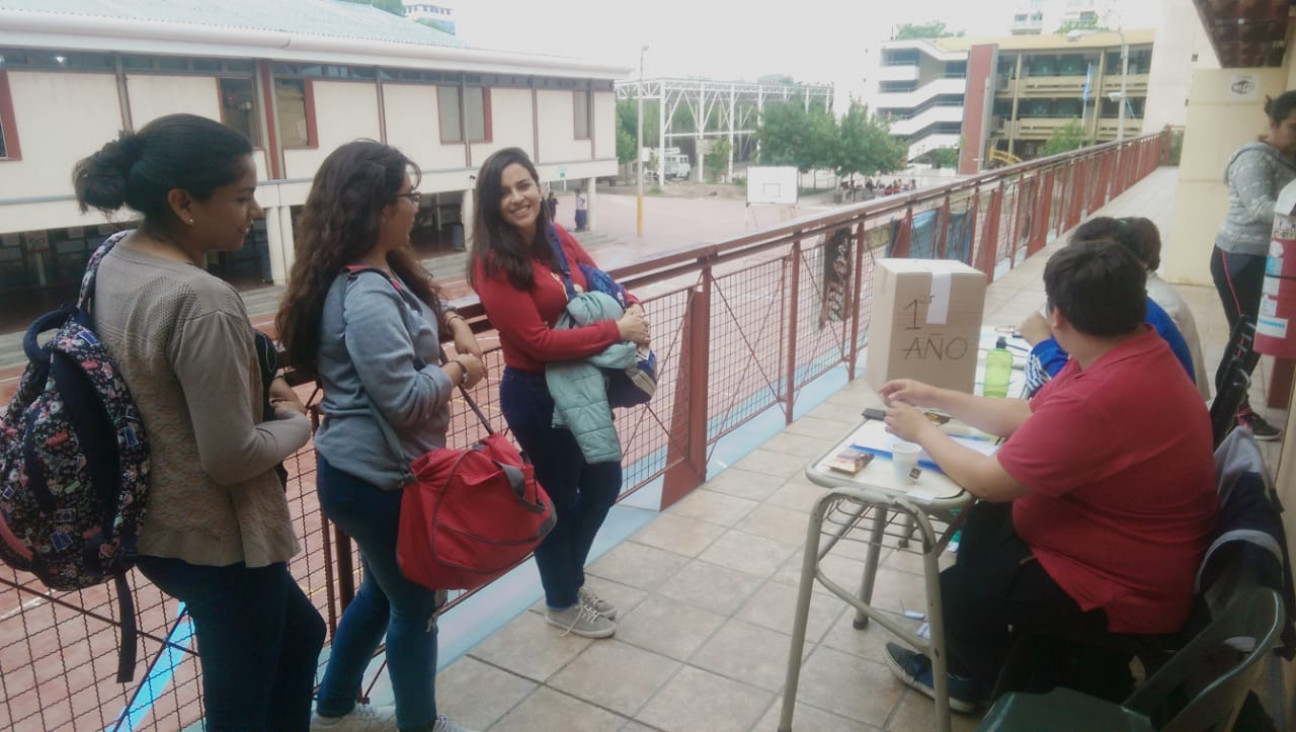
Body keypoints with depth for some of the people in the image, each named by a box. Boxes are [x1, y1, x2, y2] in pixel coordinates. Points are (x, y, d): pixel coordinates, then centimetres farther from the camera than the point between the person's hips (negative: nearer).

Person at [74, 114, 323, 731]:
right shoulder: (202, 300, -29)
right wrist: (297, 423, -7)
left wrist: (256, 387, 5)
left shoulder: (114, 262, 0)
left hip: (156, 524, 9)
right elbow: (232, 459, -26)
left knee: (299, 632, 27)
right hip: (218, 540, -9)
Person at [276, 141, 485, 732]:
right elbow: (404, 400, -28)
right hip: (378, 479, -10)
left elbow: (425, 304, 24)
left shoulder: (385, 272, 4)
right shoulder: (367, 298, -27)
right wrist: (458, 369, -11)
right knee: (415, 604, 10)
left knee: (382, 591, 26)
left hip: (367, 471, 10)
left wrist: (456, 326, 3)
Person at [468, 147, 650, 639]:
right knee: (556, 498, 10)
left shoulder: (557, 238, 0)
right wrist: (617, 330, -23)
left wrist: (632, 310, -8)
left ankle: (571, 578, 44)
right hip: (536, 396, -8)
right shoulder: (493, 263, -20)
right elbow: (539, 341, -25)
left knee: (604, 483, 20)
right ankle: (561, 603, 35)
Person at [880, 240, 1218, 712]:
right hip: (1123, 549, 10)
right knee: (982, 525, 16)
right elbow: (1026, 417, 6)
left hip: (1125, 588, -9)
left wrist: (922, 430, -10)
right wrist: (933, 397, 5)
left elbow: (988, 481, -27)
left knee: (953, 593, -2)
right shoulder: (1132, 352, -3)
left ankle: (989, 682, 29)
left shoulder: (1099, 399, -37)